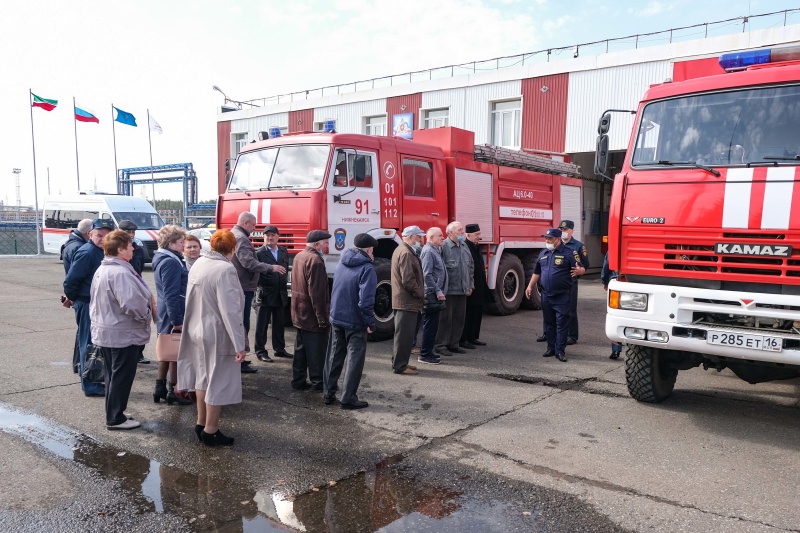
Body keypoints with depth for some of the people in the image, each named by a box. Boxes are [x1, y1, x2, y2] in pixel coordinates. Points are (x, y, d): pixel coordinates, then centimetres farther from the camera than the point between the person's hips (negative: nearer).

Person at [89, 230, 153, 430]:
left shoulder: (101, 270, 11)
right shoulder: (121, 273, -24)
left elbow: (96, 302, 19)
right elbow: (131, 303, -33)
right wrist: (146, 316, -16)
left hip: (105, 332, 10)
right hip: (123, 334, -10)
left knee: (113, 375, 19)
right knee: (122, 377, 1)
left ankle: (113, 414, 29)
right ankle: (115, 418, 10)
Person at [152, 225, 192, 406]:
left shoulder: (162, 259, 12)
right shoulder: (171, 262, -21)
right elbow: (171, 294, -24)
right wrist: (177, 321, -22)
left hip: (166, 314, 10)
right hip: (175, 315, -10)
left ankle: (160, 388, 25)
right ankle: (173, 392, 10)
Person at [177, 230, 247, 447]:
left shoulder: (198, 264, 2)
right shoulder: (225, 269, -23)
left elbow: (193, 299, 10)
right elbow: (229, 310, -25)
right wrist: (239, 344, -22)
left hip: (197, 329, 8)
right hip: (218, 334, -8)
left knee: (204, 377, 22)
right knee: (218, 381, 6)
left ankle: (201, 423, 36)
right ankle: (210, 431, 17)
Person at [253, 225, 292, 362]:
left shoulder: (284, 251, 11)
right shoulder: (259, 253, -8)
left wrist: (283, 285, 10)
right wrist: (261, 286, -12)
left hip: (280, 294, 6)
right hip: (265, 294, -6)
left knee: (279, 324, 15)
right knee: (262, 324, 4)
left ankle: (279, 349, 27)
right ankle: (260, 351, 12)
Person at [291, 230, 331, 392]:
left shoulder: (299, 256, 11)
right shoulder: (315, 261, -20)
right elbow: (317, 293, -24)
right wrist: (322, 317, -20)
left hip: (299, 314, 10)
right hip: (312, 315, -9)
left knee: (300, 348, 16)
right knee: (317, 350, 2)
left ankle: (298, 381, 22)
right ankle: (317, 382, 10)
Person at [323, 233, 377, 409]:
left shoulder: (341, 263, 4)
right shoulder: (367, 269, -18)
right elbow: (365, 301, -25)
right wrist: (370, 323, -14)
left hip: (336, 317, 7)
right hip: (355, 322, -6)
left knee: (334, 356, 16)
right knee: (355, 359, 5)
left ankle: (329, 394, 23)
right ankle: (348, 398, 8)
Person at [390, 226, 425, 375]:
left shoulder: (401, 250, 17)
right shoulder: (406, 254, -18)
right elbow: (408, 281, -24)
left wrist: (419, 294, 16)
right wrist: (420, 294, -12)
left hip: (403, 300, 11)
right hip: (407, 302, -11)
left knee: (404, 334, 18)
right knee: (404, 335, -4)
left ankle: (399, 362, 26)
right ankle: (399, 365, 2)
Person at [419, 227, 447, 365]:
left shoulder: (436, 251, 17)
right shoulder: (428, 252, -14)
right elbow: (427, 274, -20)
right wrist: (438, 291, -19)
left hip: (435, 296, 10)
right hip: (431, 295, -10)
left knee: (432, 324, 15)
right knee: (430, 324, -6)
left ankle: (429, 351, 23)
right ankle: (425, 355, 0)